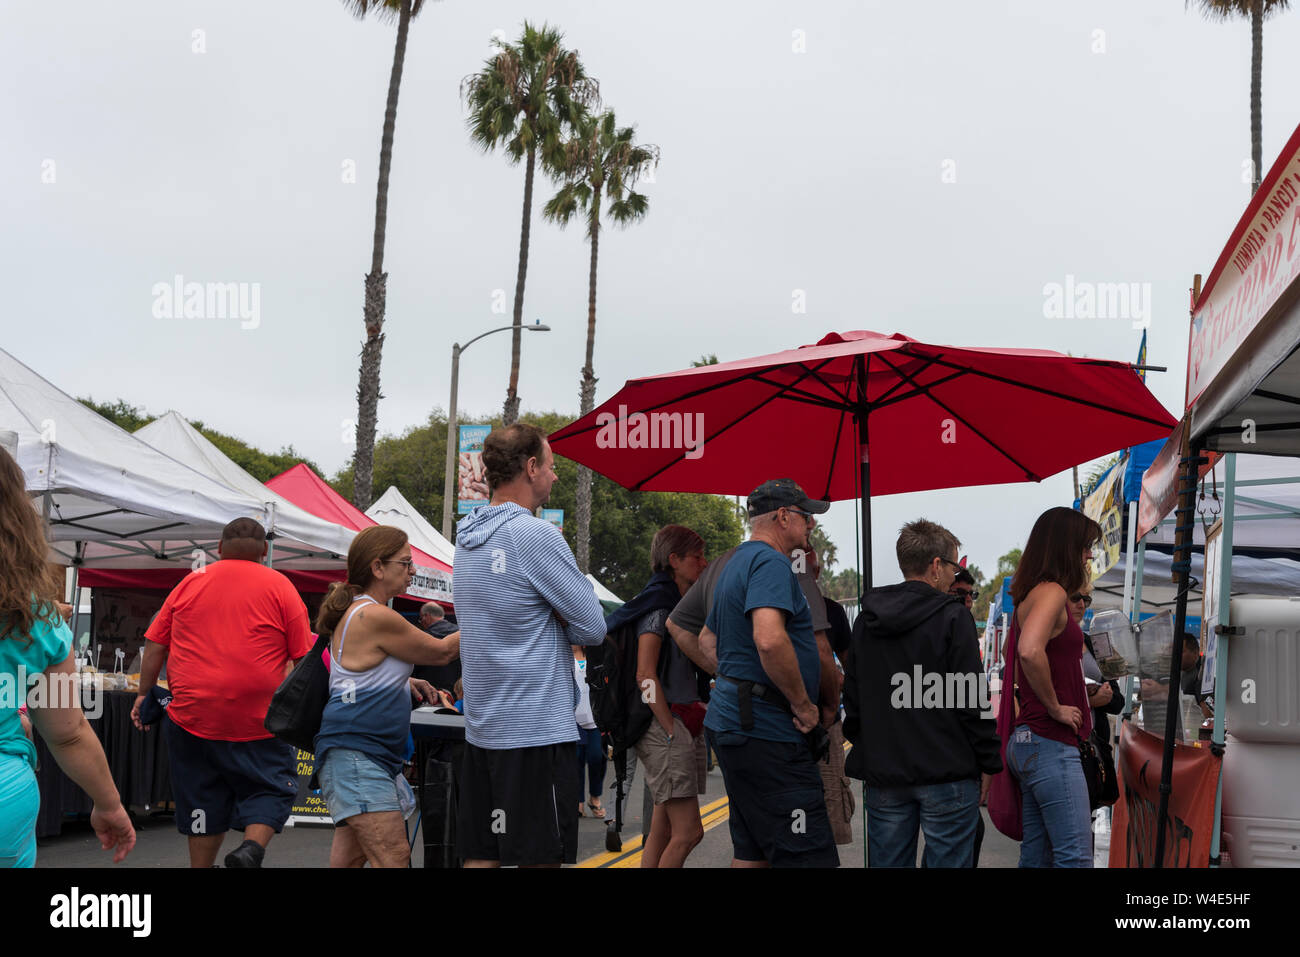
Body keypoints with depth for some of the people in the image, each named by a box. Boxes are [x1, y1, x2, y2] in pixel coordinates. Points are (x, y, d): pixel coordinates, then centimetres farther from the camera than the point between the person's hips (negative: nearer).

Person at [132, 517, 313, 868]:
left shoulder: (190, 583, 9)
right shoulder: (279, 586, 1)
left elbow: (155, 644, 10)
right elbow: (303, 655, -2)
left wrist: (145, 694, 19)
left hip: (191, 716, 3)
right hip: (259, 721, -3)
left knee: (204, 800, 13)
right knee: (271, 789, 8)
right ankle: (252, 847, -16)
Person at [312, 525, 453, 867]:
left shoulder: (355, 612, 16)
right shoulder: (375, 617, -15)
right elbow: (441, 651, -6)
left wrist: (403, 682, 17)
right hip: (355, 753, -11)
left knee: (351, 855, 10)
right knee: (394, 856, -18)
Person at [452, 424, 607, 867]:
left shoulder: (468, 535, 12)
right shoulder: (535, 535, -15)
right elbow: (593, 627, -12)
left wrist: (544, 618, 3)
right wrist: (558, 621, 5)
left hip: (481, 727, 8)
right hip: (537, 729, -8)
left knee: (481, 855, 10)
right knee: (540, 857, -3)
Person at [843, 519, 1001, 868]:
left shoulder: (865, 622, 10)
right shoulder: (953, 618, -8)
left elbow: (852, 702, 14)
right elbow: (971, 702, -10)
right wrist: (988, 763, -2)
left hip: (883, 775, 5)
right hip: (946, 774, -5)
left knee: (888, 862, 9)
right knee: (947, 861, -1)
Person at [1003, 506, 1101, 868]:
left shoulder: (1032, 594, 17)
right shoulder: (1051, 592, -13)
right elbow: (1030, 651, -31)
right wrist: (1055, 708, -18)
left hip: (1030, 743, 10)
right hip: (1051, 743, -10)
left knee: (1037, 855, 10)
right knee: (1076, 857, -12)